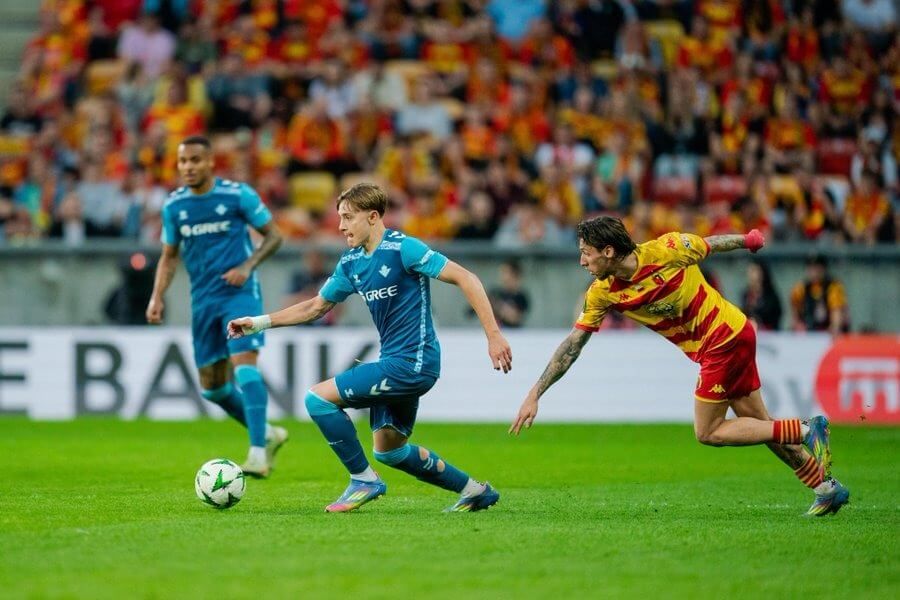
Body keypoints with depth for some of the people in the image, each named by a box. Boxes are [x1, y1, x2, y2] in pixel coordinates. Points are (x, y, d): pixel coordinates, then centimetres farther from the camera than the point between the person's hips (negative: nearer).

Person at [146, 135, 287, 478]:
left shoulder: (238, 195, -7)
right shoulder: (174, 205, 5)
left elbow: (273, 236, 0)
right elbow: (169, 256, 15)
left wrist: (247, 266, -15)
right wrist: (157, 298, 2)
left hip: (240, 293, -5)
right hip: (203, 300, 5)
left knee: (243, 364, -23)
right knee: (212, 387, 8)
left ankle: (258, 452, -25)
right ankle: (268, 434, 28)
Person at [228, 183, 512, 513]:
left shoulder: (402, 248, -14)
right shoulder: (351, 263, 11)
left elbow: (465, 278, -16)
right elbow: (316, 306, 22)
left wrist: (494, 336, -21)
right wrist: (259, 322, 15)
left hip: (413, 362, -9)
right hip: (395, 362, 9)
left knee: (319, 398, -13)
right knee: (389, 450, 18)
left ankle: (363, 480, -1)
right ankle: (475, 491, 29)